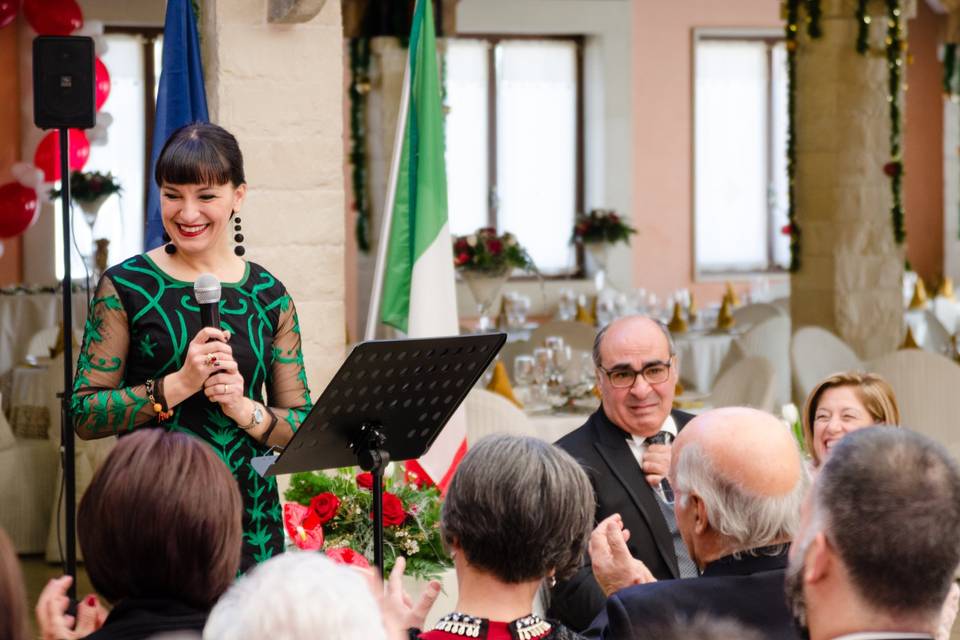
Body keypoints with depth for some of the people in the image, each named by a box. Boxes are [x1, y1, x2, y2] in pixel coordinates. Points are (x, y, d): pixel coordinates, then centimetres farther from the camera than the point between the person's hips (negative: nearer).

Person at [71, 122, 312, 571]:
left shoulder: (268, 296, 8)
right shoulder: (126, 286, 0)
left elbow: (302, 425, 8)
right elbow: (85, 416, -5)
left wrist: (246, 410, -12)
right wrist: (178, 385, -17)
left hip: (249, 515, 3)